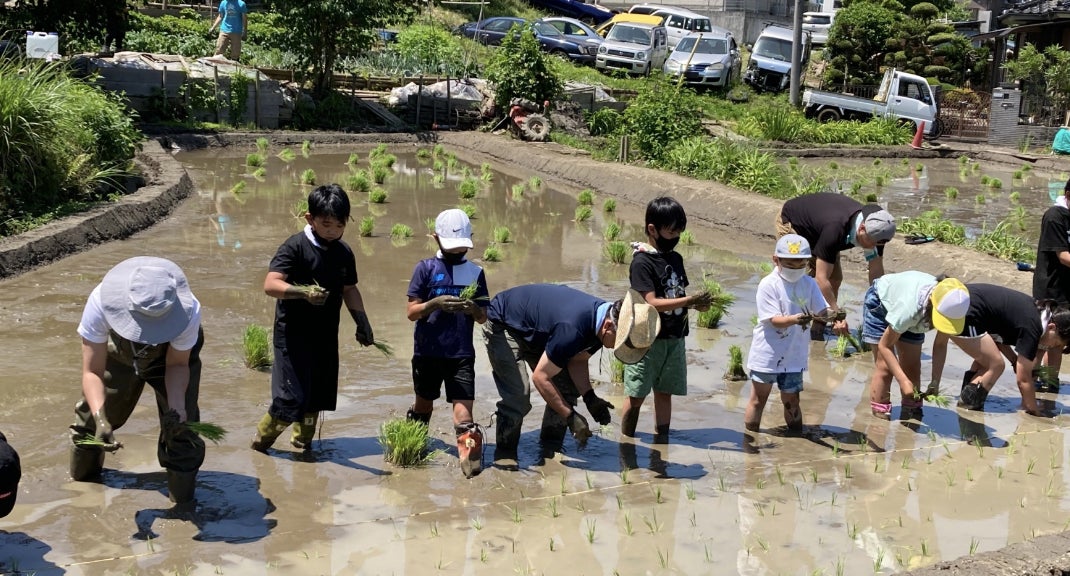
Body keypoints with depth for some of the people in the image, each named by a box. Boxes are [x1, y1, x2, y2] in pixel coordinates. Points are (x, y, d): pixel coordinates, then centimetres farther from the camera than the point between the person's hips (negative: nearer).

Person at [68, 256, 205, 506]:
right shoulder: (100, 304, -43)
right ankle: (83, 471, 43)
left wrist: (177, 406, -42)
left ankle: (182, 500, 10)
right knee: (91, 415, 11)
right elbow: (92, 371, -35)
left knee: (181, 423, -12)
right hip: (118, 352, 1)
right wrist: (100, 419, -49)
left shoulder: (188, 312, -43)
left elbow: (177, 365, -24)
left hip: (172, 354, -1)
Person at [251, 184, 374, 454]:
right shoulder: (296, 247, -15)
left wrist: (362, 322, 12)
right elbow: (270, 284, -26)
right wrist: (303, 292, -41)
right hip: (293, 333, -6)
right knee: (293, 397, -7)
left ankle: (302, 442, 32)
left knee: (318, 395, 12)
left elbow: (349, 289, 19)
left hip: (326, 335, 6)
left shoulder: (344, 252, 6)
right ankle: (261, 439, 16)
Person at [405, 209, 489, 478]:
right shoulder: (425, 268, 0)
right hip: (427, 352, 0)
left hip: (461, 354, 0)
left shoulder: (475, 272, 5)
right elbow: (411, 312, -5)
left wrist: (473, 309, -17)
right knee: (423, 404, 17)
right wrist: (436, 303, -23)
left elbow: (483, 318, 6)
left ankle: (469, 455, -7)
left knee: (463, 408, -12)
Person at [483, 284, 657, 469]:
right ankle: (504, 453, -3)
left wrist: (590, 397, -15)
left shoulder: (602, 317, -15)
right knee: (518, 395, -21)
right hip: (503, 327, -8)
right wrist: (571, 416, -26)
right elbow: (541, 377, -32)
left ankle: (550, 451, 9)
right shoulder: (572, 328, -41)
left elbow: (577, 361, 0)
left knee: (567, 390, -1)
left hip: (536, 333, 9)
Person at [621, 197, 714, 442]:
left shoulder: (676, 259, 9)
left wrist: (696, 303, -7)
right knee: (636, 396, 2)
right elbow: (652, 303, -20)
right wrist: (689, 301, -24)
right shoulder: (642, 262, -13)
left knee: (665, 392, 12)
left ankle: (661, 443, 21)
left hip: (674, 338, 7)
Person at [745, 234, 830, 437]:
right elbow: (774, 320, -21)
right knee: (758, 399, 13)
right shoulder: (768, 285, -15)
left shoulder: (809, 284, 0)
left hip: (794, 356, 3)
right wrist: (795, 319, -39)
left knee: (791, 401, 15)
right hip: (767, 354, -3)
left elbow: (822, 311, -4)